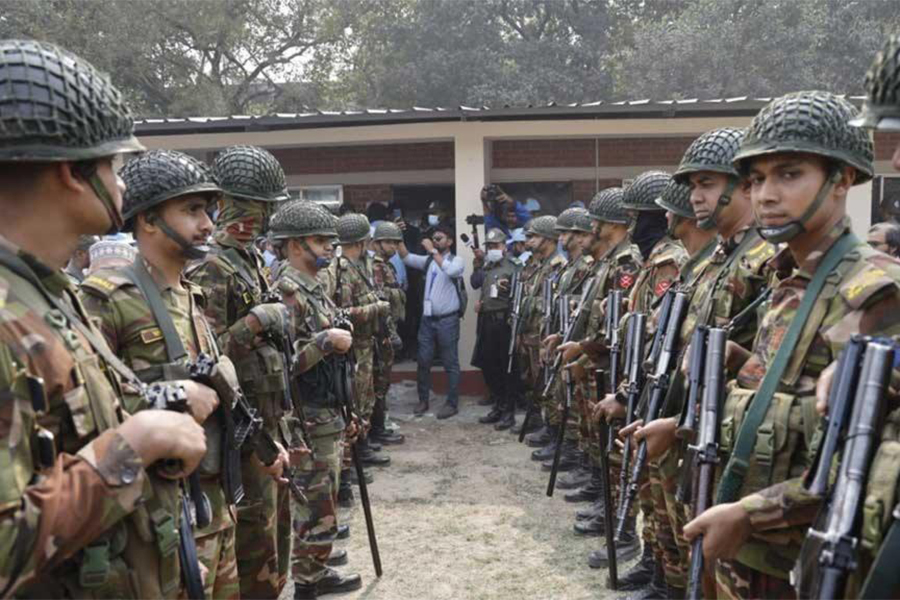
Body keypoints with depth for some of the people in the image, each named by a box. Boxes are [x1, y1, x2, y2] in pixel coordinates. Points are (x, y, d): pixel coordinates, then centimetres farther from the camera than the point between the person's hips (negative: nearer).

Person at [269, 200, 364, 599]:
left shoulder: (315, 288, 13)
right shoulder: (286, 291, -16)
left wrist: (344, 412, 21)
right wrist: (326, 340, -21)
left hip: (328, 415, 9)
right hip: (307, 421, -9)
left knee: (323, 502, 19)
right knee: (315, 510, 0)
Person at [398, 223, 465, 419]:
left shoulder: (456, 261, -3)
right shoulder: (428, 260, 12)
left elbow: (450, 271, -25)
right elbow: (406, 258, 2)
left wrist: (433, 251, -22)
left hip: (447, 320, -5)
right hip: (427, 319, 5)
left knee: (450, 363, 3)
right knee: (423, 361, 8)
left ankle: (452, 403, 11)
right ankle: (423, 400, 21)